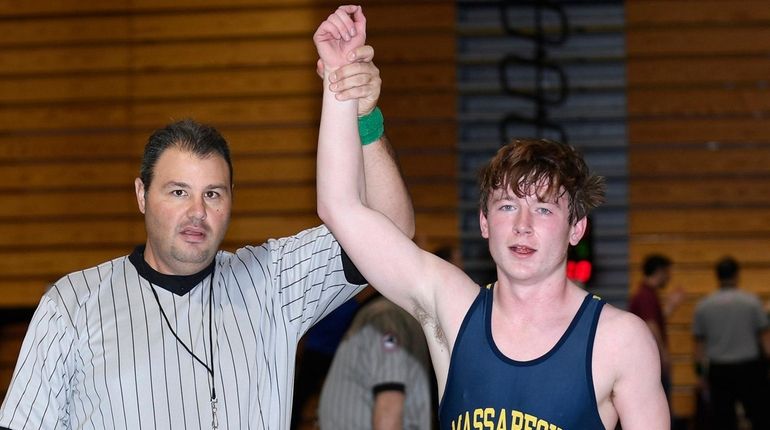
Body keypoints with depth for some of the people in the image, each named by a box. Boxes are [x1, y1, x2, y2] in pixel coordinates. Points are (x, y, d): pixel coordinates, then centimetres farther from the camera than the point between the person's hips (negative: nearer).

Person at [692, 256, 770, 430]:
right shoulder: (751, 301, -6)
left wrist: (701, 372, 13)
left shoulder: (703, 305, 1)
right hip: (749, 368, -2)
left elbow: (699, 343, 5)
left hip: (719, 371, 2)